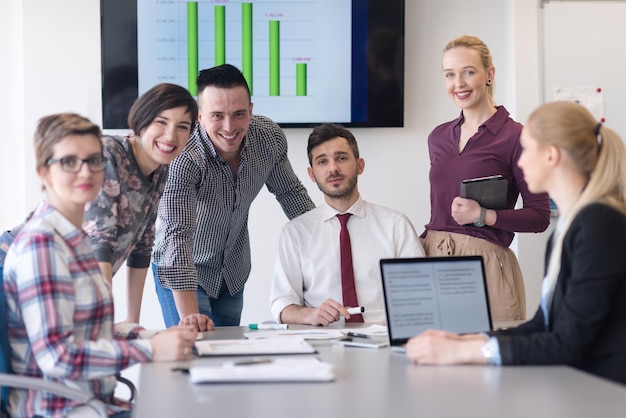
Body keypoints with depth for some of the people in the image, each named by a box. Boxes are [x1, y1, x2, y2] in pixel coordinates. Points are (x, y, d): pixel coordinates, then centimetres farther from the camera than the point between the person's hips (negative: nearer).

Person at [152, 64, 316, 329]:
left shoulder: (270, 138, -17)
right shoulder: (183, 159, -34)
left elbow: (290, 192, 2)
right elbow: (178, 234, -39)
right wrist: (188, 314, -46)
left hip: (234, 269, 5)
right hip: (182, 271, -5)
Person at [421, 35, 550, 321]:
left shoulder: (514, 137, -6)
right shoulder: (438, 137, 12)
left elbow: (540, 217, -7)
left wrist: (483, 216, -17)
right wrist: (421, 244, 7)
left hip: (486, 264, -5)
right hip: (433, 261, 5)